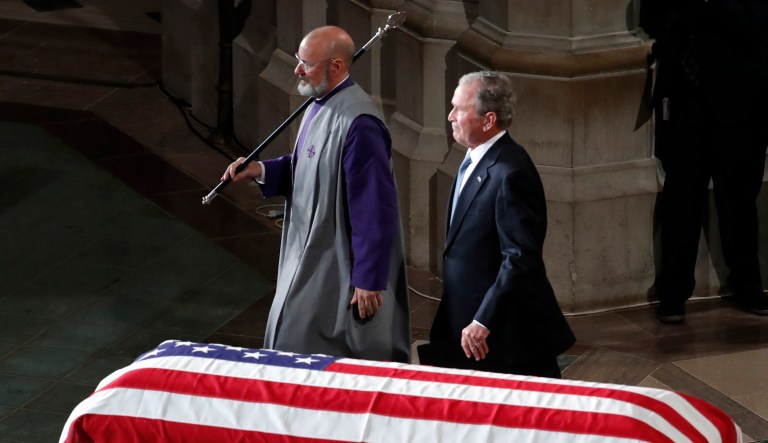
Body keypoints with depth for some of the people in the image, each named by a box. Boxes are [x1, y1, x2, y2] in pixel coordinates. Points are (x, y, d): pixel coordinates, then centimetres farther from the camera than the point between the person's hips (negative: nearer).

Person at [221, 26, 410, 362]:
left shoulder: (357, 123, -26)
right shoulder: (321, 105, 5)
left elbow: (374, 208, -24)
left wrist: (368, 280, -21)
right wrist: (262, 171, 4)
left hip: (338, 268, -10)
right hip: (311, 255, 10)